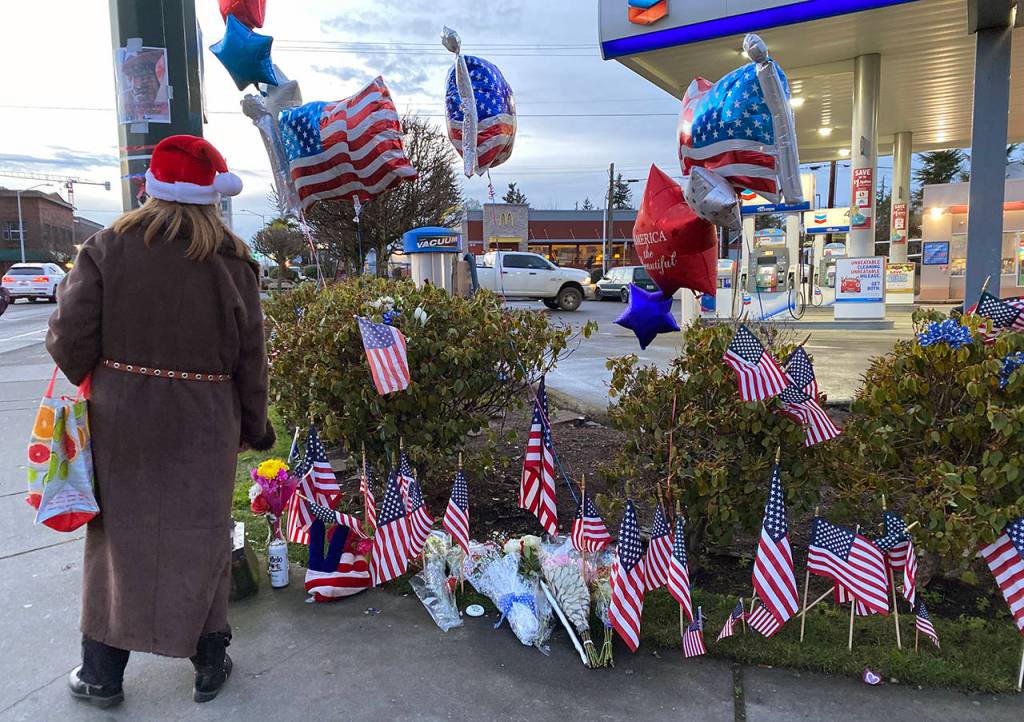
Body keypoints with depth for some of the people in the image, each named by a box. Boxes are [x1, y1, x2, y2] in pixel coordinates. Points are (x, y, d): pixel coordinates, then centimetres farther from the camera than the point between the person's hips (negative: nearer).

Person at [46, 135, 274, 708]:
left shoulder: (108, 247, -5)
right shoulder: (232, 259, -5)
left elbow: (72, 340, -8)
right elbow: (251, 357, -2)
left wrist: (87, 383, 13)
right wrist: (253, 426, 9)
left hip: (120, 420, 1)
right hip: (204, 424, 0)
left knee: (118, 537, 15)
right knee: (200, 540, 13)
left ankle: (102, 672, 29)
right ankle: (211, 663, 28)